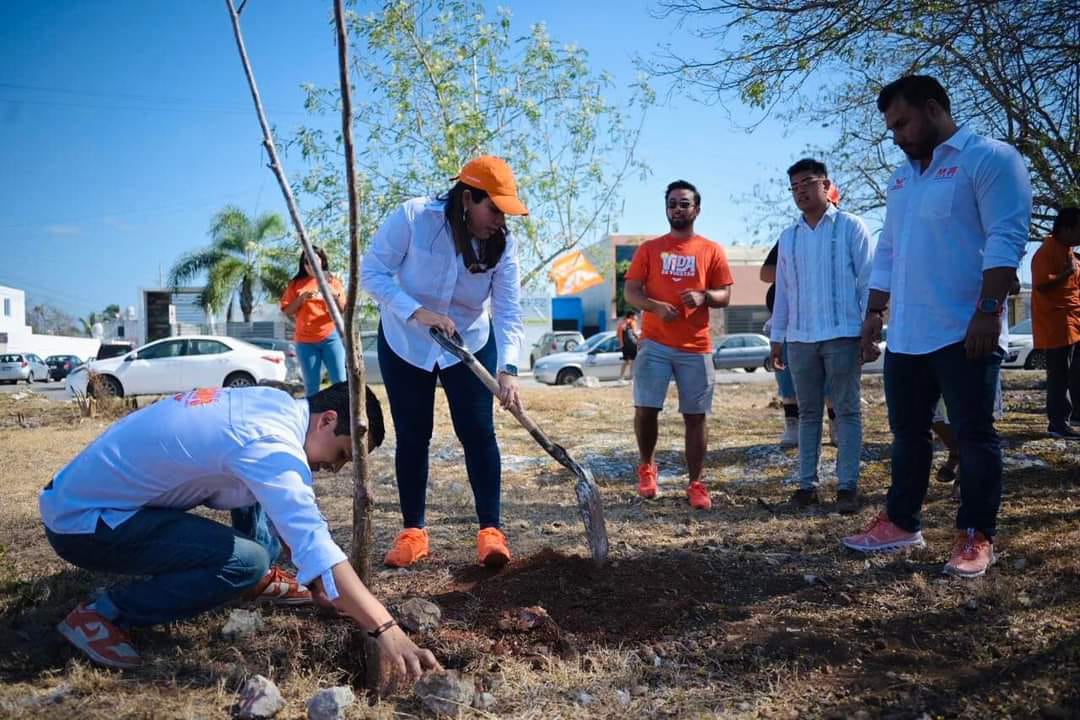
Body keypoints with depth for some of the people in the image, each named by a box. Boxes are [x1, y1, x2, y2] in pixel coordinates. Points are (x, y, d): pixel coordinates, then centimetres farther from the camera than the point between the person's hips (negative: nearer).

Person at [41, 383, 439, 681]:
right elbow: (314, 545, -36)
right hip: (81, 522, -9)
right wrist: (385, 628, -35)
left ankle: (257, 580, 17)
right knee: (247, 561, -22)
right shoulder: (268, 444, -27)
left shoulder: (274, 403, 1)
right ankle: (101, 613, -10)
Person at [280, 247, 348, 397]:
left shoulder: (332, 281, 9)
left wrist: (336, 295, -14)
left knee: (339, 381, -6)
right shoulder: (295, 284, 9)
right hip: (305, 341, 1)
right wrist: (302, 298, -10)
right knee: (311, 384, 2)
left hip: (331, 337, 0)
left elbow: (343, 309, 5)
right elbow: (287, 311, 5)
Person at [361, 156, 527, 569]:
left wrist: (507, 369, -38)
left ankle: (490, 531, -2)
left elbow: (508, 312, -23)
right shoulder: (412, 217, -24)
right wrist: (418, 312, -33)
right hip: (404, 342, -1)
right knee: (412, 437, 3)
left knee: (478, 432, -7)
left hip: (471, 344, 1)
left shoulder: (503, 245, -16)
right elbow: (372, 272, -20)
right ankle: (413, 532, 14)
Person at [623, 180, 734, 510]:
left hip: (696, 347, 0)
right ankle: (647, 467, 20)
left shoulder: (712, 250, 9)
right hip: (654, 343, 0)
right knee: (645, 409, -5)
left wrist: (704, 296, -16)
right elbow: (631, 291, 4)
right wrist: (655, 306, -16)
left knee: (695, 416, 1)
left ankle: (696, 484, 8)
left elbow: (724, 295, 7)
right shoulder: (649, 248, 10)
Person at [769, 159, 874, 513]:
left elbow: (868, 281, -2)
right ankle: (807, 483, 13)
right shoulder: (788, 237, 15)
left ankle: (848, 486, 3)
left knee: (847, 412, 0)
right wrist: (777, 338, 11)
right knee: (808, 413, 8)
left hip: (842, 335, -4)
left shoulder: (850, 227, 2)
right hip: (799, 339, 5)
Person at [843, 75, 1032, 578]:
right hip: (906, 337, 7)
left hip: (964, 334, -7)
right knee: (907, 433, 13)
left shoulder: (989, 158, -4)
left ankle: (976, 536, 12)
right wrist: (874, 314, 16)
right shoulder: (901, 178, 19)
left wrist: (988, 311, -21)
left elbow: (1006, 238, -14)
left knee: (973, 436, 1)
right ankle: (902, 522, 24)